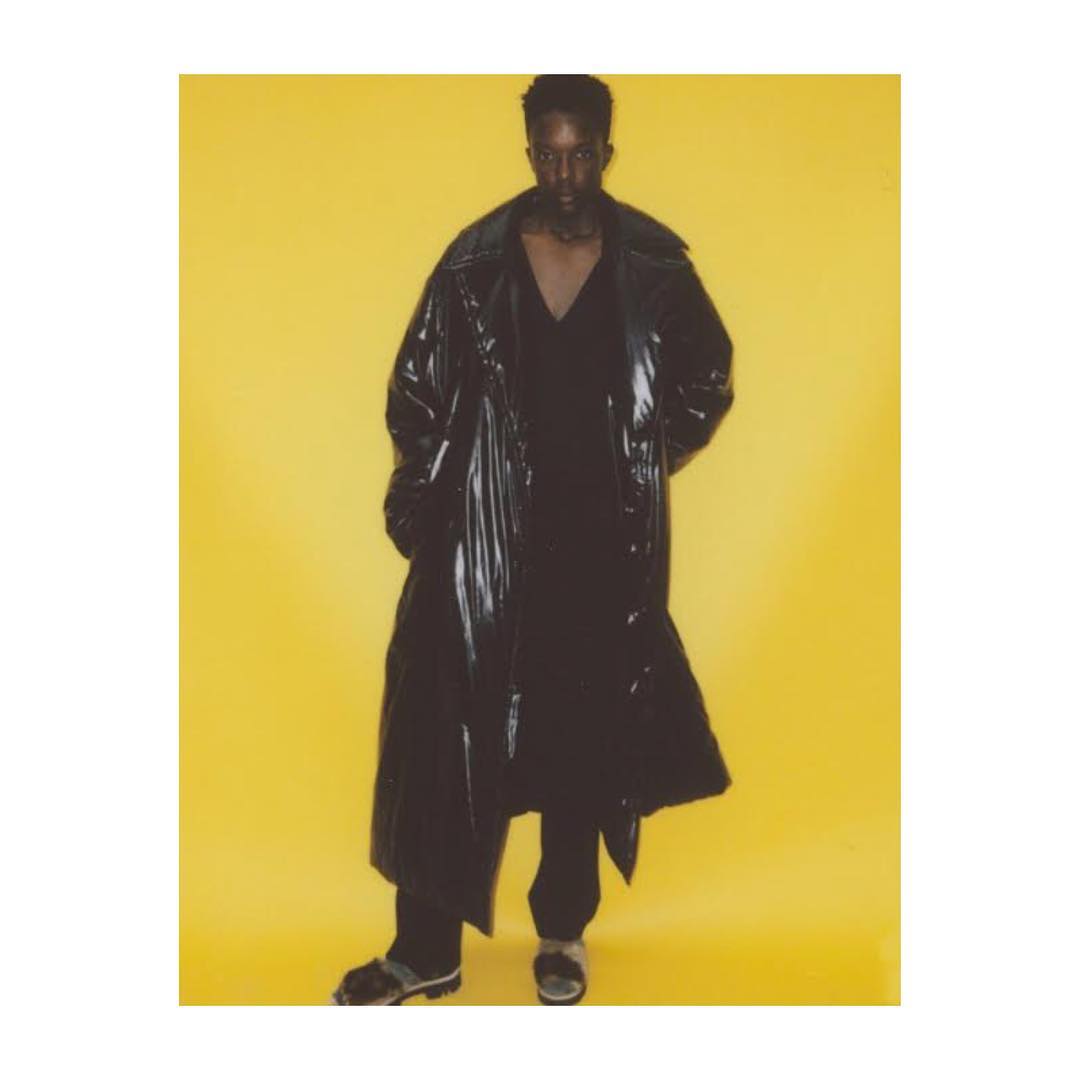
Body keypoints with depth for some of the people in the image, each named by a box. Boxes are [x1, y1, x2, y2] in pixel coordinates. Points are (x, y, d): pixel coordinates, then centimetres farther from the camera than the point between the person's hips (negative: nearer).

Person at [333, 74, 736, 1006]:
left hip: (603, 547, 0)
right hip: (486, 542, 0)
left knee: (582, 739, 10)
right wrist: (418, 509, 0)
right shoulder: (476, 263, -1)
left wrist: (644, 462, 8)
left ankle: (563, 935, 28)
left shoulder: (654, 267, -1)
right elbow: (418, 393, 4)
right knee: (450, 734, 2)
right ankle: (428, 950, 16)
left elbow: (708, 380, 14)